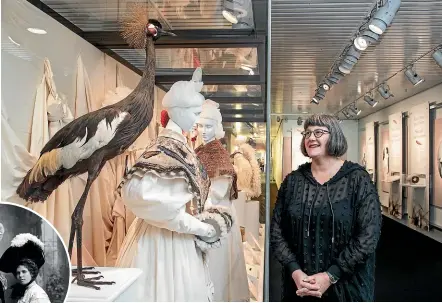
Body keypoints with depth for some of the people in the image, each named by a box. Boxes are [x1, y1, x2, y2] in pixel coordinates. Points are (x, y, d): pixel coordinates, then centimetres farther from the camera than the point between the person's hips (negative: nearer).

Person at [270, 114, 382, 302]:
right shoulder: (292, 181, 1)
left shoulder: (358, 179, -7)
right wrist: (295, 271, -13)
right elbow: (276, 232, 0)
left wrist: (330, 276, -17)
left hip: (347, 285, -2)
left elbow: (368, 235, -13)